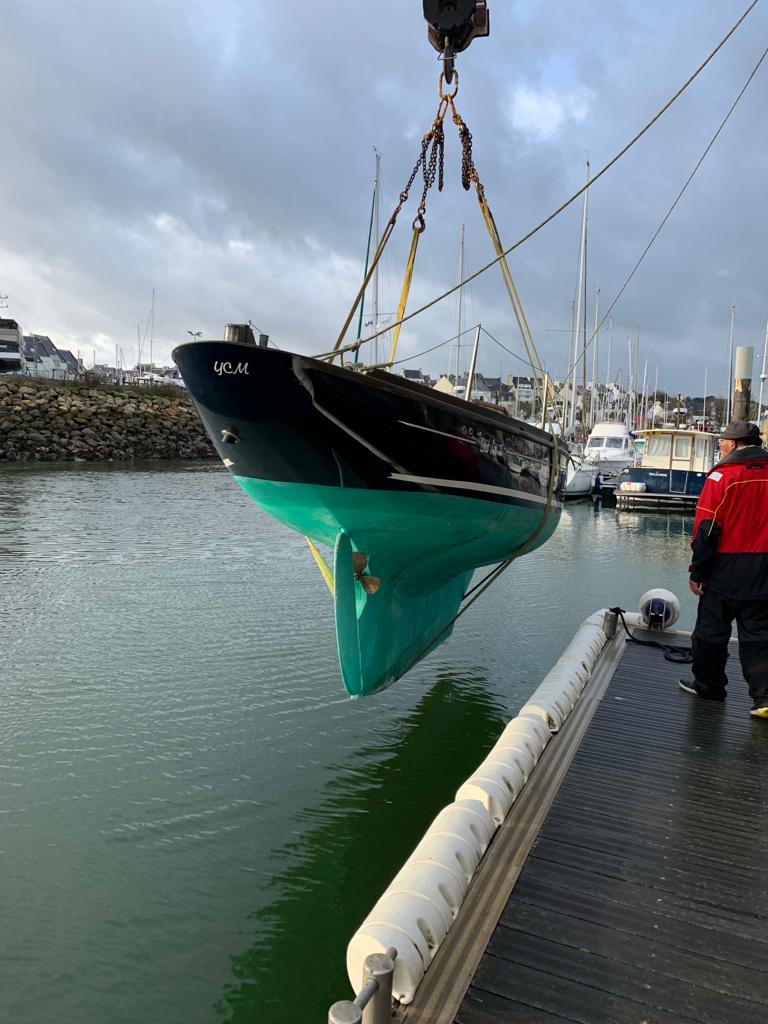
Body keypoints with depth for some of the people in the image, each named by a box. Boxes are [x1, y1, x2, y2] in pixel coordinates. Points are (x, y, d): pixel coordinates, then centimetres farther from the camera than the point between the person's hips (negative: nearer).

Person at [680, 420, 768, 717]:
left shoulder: (722, 476, -11)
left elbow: (707, 528, -13)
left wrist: (697, 571, -6)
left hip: (726, 570, -4)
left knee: (711, 631, 11)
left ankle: (709, 685, 23)